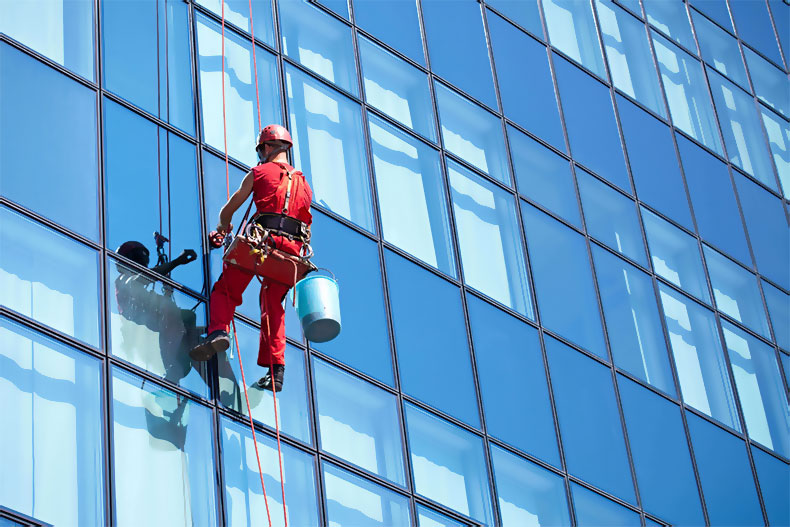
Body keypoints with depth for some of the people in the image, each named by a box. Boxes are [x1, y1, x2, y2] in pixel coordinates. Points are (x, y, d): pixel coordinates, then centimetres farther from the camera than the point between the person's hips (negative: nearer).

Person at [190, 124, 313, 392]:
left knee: (225, 290, 6)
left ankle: (218, 331, -23)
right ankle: (276, 370, 2)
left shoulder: (259, 172, 13)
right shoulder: (303, 183, 26)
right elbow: (305, 222, 27)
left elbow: (229, 208, 20)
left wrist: (223, 226, 40)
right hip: (292, 248, 4)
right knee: (273, 307, 12)